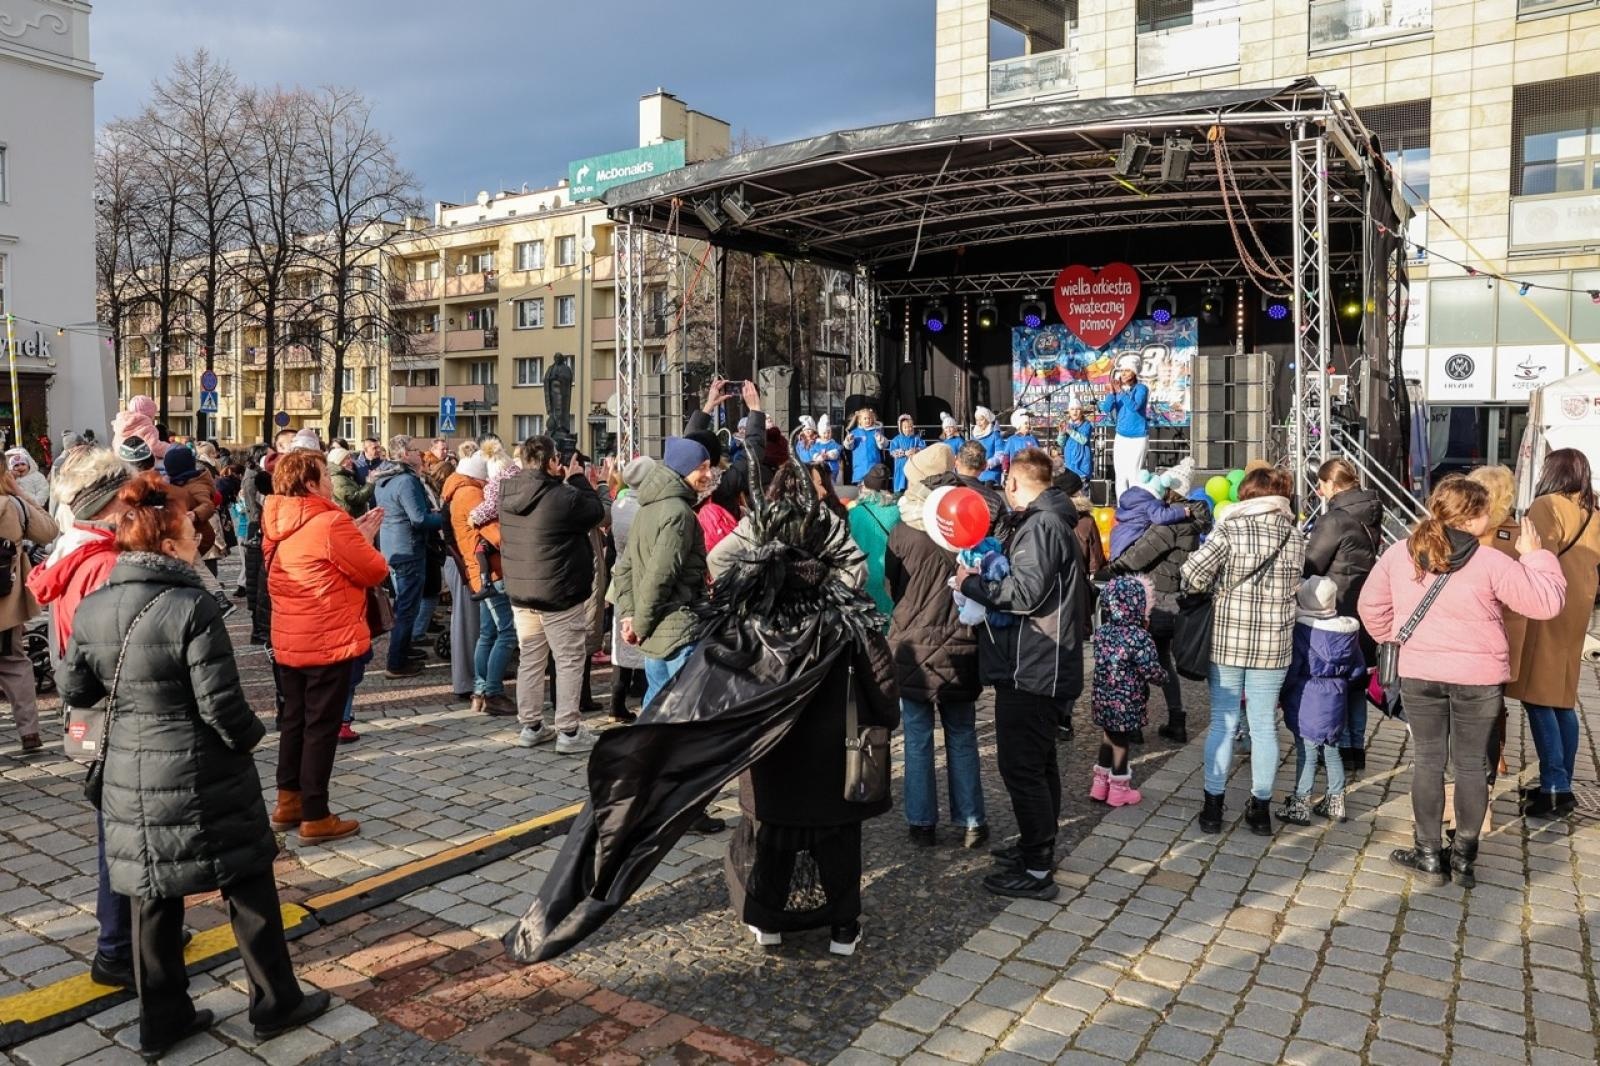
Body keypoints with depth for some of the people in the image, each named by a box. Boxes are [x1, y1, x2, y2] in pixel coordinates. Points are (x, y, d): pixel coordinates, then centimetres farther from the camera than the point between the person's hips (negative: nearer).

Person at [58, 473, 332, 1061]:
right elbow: (221, 705, -20)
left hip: (130, 776, 6)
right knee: (247, 888, 10)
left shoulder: (91, 609, -1)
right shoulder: (192, 608, -21)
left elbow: (75, 690, 12)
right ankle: (275, 1004, 22)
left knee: (153, 896, 18)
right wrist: (251, 734, -1)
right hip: (202, 776, -6)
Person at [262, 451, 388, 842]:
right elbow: (375, 572, -15)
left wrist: (353, 535, 8)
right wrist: (365, 539, 2)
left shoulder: (277, 524, 6)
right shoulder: (331, 523, -19)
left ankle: (288, 802, 28)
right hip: (329, 641, -8)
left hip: (288, 641, 8)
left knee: (294, 720, 18)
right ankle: (315, 817, 7)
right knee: (322, 726, 0)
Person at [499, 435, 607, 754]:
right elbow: (597, 512, -7)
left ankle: (530, 726, 24)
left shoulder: (508, 492, -1)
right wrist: (579, 480, 3)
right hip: (560, 594, -7)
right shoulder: (564, 497, -22)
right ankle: (569, 731, 7)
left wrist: (563, 482, 10)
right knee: (569, 661, 4)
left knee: (530, 659, 16)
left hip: (520, 592, 7)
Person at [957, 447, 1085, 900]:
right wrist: (990, 575, 9)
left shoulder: (1040, 526, -17)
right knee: (1038, 761, 20)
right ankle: (1038, 846, 34)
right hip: (1041, 667, 11)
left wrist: (974, 583, -14)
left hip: (1031, 670, -11)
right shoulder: (1051, 522, 16)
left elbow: (1027, 591, -25)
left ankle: (1035, 870, 3)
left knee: (1022, 766, -5)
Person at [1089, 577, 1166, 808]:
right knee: (1121, 741, 8)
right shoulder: (1139, 637, -20)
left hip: (1103, 698, 6)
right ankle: (1119, 790, 22)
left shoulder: (1101, 631, -1)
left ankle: (1100, 783, 31)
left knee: (1108, 737, 21)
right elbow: (1152, 671, -17)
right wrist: (1164, 676, 2)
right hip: (1126, 702, -6)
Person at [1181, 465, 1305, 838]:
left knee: (1223, 723, 8)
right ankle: (1261, 809, 20)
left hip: (1228, 639, -2)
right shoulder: (1294, 537, 1)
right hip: (1274, 645, 2)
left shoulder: (1229, 530, -9)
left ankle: (1213, 807, 13)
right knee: (1264, 725, 11)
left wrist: (1213, 588, 2)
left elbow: (1193, 572, -18)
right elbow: (1294, 586, 3)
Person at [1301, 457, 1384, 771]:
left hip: (1338, 610, -8)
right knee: (1356, 680, 15)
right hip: (1364, 607, 8)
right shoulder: (1370, 515, 8)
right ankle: (1357, 747, 22)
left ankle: (1343, 748, 8)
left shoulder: (1335, 520, -18)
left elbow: (1309, 566, -14)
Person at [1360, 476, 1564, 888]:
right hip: (1478, 678, -2)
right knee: (1472, 765, 12)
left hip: (1419, 675, 2)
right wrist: (1535, 555, 5)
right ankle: (1463, 857, 20)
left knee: (1428, 761, 12)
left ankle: (1429, 856, 16)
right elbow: (1546, 602, -6)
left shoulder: (1399, 553, -4)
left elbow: (1370, 604, 5)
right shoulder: (1491, 563, -13)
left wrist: (1390, 637, 21)